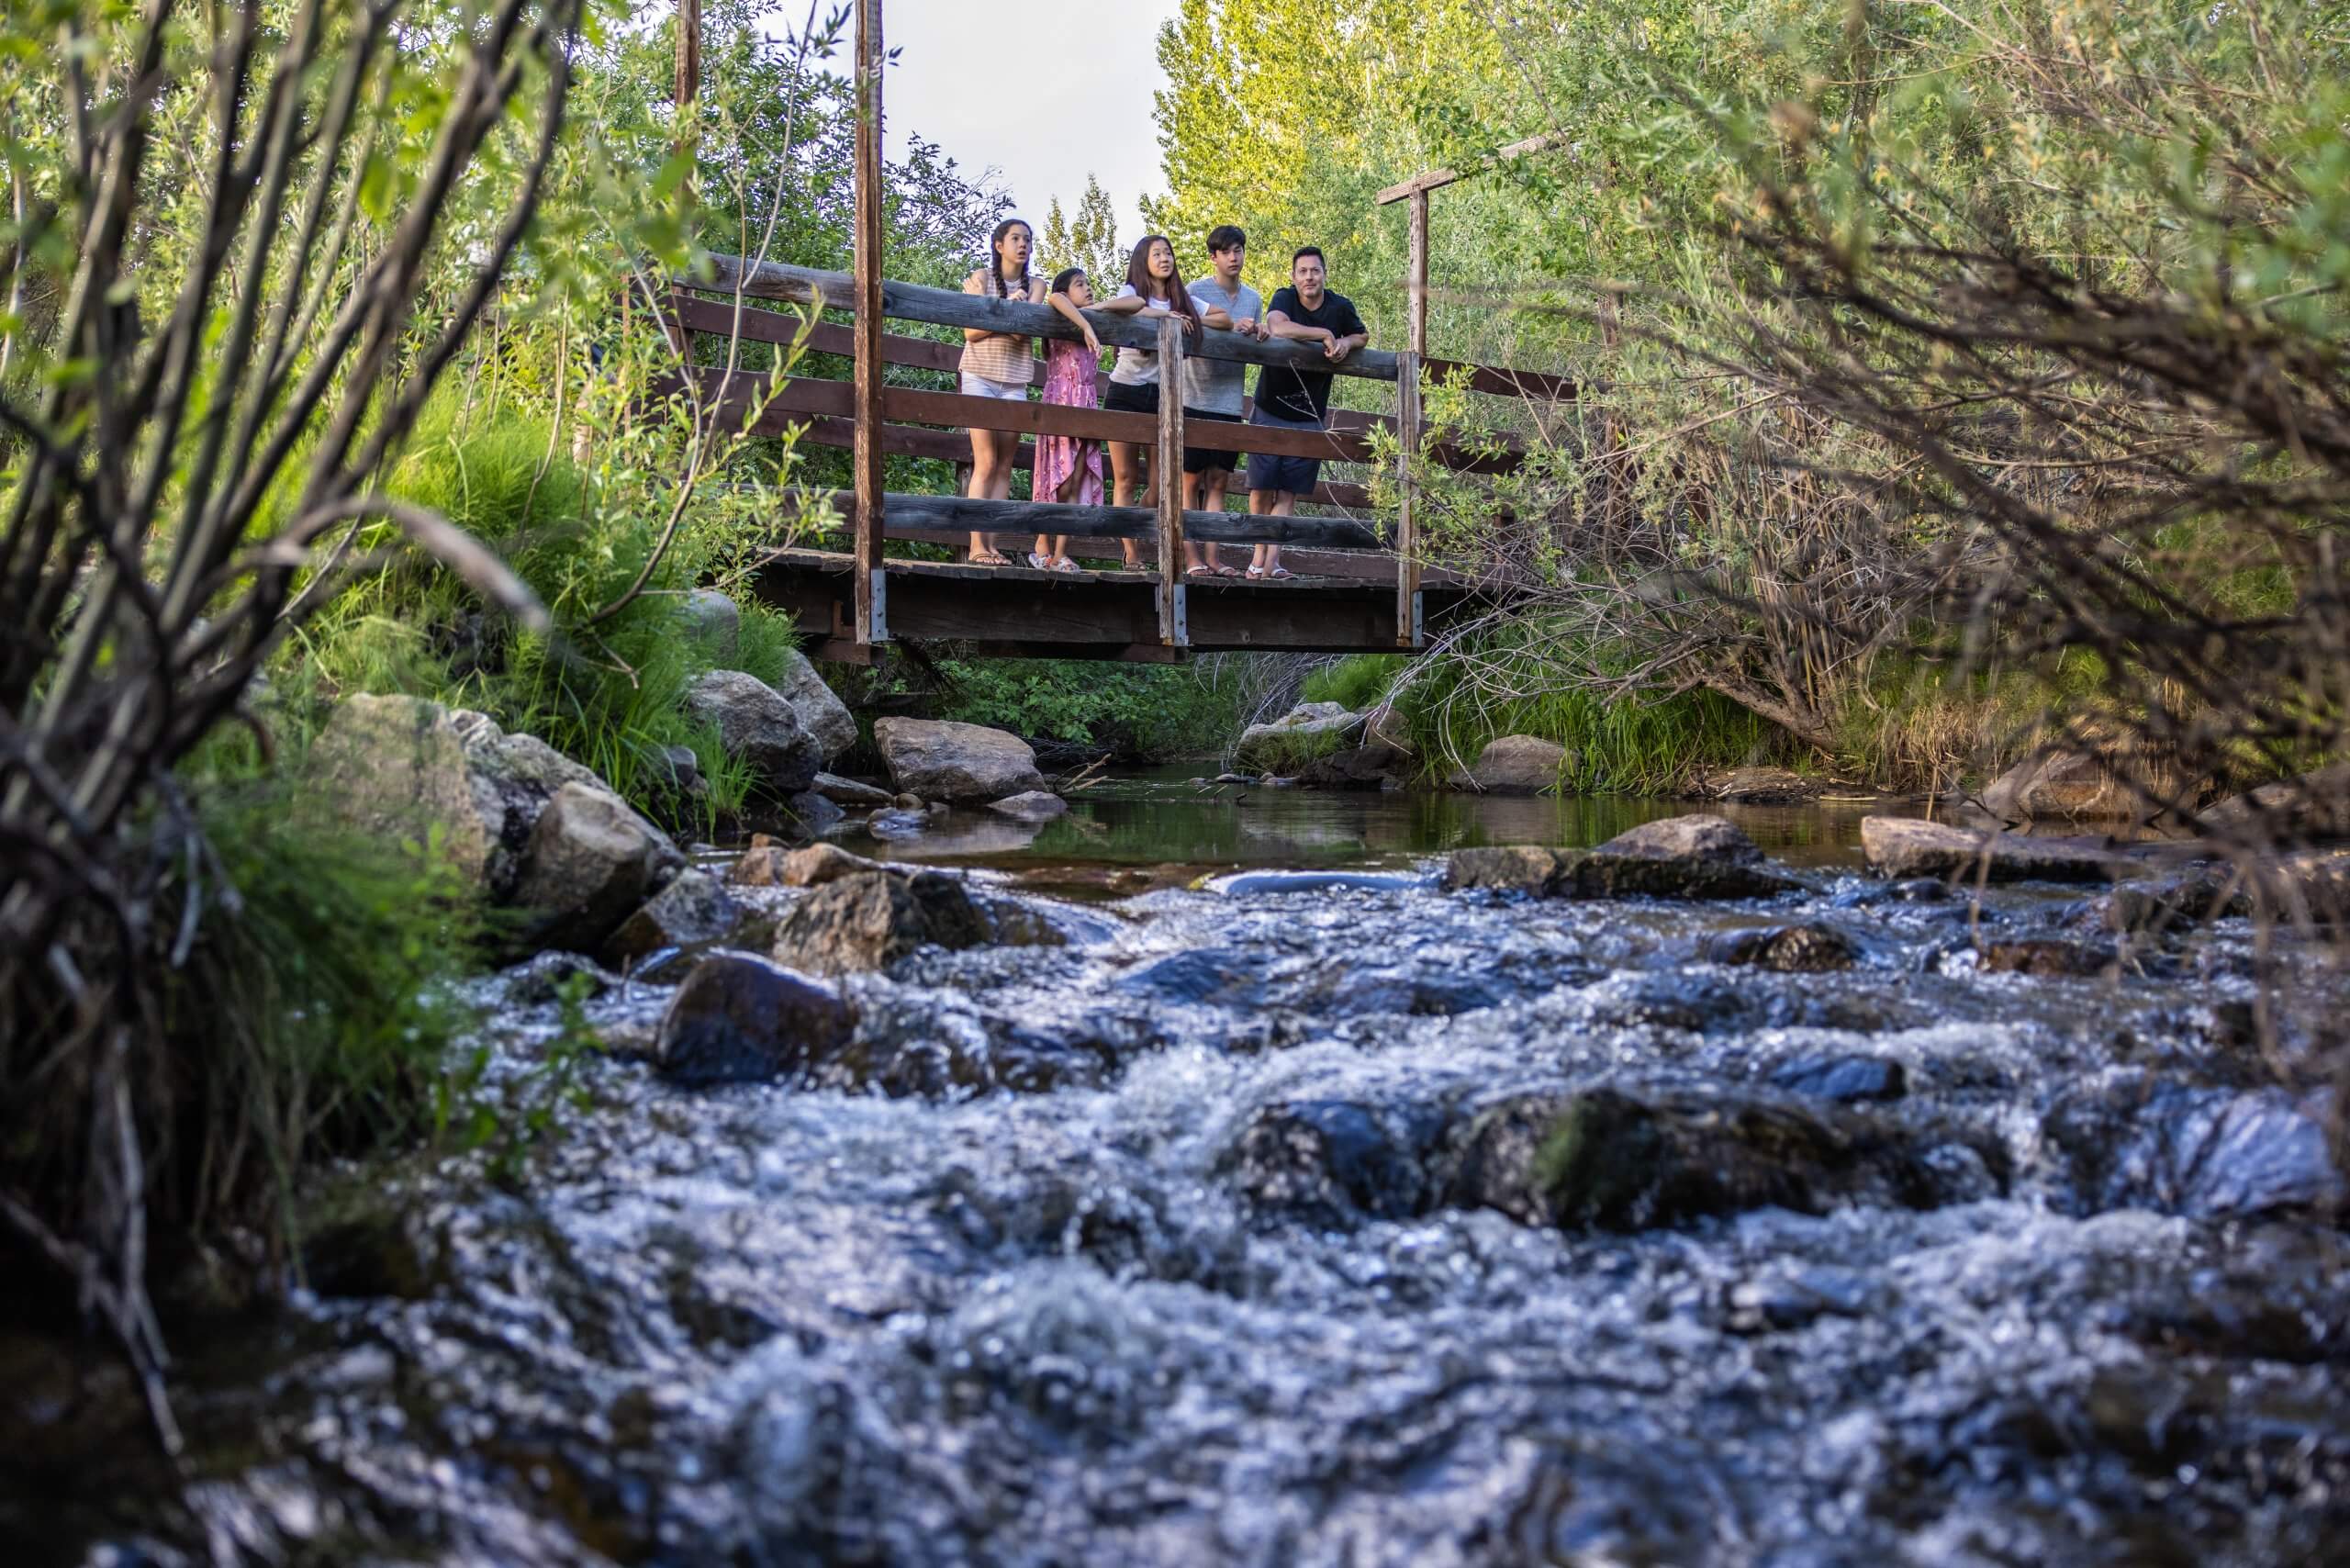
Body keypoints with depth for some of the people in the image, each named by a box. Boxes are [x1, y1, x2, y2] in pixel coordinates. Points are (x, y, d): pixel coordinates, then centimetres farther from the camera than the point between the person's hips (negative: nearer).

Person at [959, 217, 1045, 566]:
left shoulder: (1035, 285, 9)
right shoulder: (982, 277, 2)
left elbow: (1025, 329, -7)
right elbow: (971, 332, -7)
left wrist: (990, 308, -16)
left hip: (1015, 382, 3)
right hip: (980, 376, -3)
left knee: (1004, 467, -1)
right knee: (986, 463, -11)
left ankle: (991, 543, -2)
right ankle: (977, 544, -12)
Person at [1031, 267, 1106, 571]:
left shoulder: (1090, 318, 19)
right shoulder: (1060, 321, -2)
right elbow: (1054, 298, -27)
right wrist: (1087, 327, -30)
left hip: (1086, 407, 7)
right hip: (1061, 403, -7)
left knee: (1077, 483, 1)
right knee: (1060, 479, -7)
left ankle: (1060, 554, 0)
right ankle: (1042, 546, 1)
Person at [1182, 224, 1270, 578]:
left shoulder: (1254, 298, 16)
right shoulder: (1196, 291, -2)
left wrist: (1261, 335, -4)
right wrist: (1231, 326, -17)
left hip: (1231, 403, 5)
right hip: (1197, 400, -5)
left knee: (1218, 482, 5)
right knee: (1191, 481, -2)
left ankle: (1211, 557, 6)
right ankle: (1191, 558, -3)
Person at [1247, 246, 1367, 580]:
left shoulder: (1340, 307, 0)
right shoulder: (1284, 298, -8)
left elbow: (1363, 335, 19)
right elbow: (1278, 328, -31)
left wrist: (1346, 343, -5)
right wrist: (1325, 335, -25)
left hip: (1309, 418, 2)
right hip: (1269, 411, -2)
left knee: (1288, 493, -1)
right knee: (1261, 489, -1)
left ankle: (1269, 562, -3)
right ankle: (1262, 557, 13)